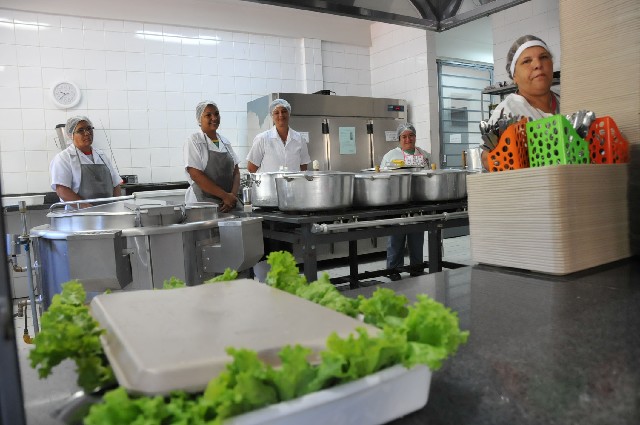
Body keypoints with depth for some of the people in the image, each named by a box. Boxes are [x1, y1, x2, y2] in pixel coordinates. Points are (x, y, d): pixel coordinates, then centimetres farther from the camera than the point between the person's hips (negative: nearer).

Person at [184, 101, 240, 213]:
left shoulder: (225, 141, 15)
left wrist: (233, 195, -6)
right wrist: (225, 196, -13)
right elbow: (196, 175, -11)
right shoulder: (194, 141, -2)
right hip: (202, 202, -4)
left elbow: (235, 171, 12)